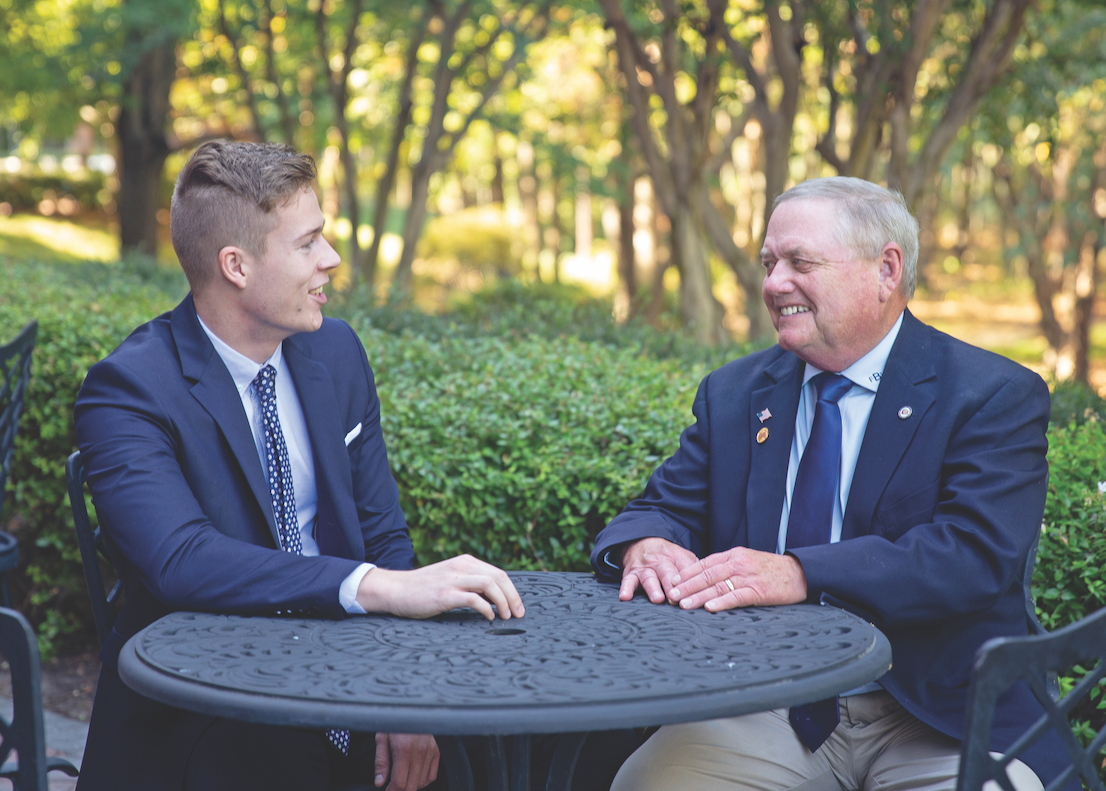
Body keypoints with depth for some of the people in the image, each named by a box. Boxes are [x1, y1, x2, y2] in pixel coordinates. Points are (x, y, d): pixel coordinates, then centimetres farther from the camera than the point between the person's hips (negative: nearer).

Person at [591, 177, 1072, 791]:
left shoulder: (998, 397, -3)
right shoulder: (732, 394, 13)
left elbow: (977, 551, -16)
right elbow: (666, 508, 10)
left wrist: (799, 574, -28)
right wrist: (646, 545, -16)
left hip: (940, 728, -2)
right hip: (769, 712, 3)